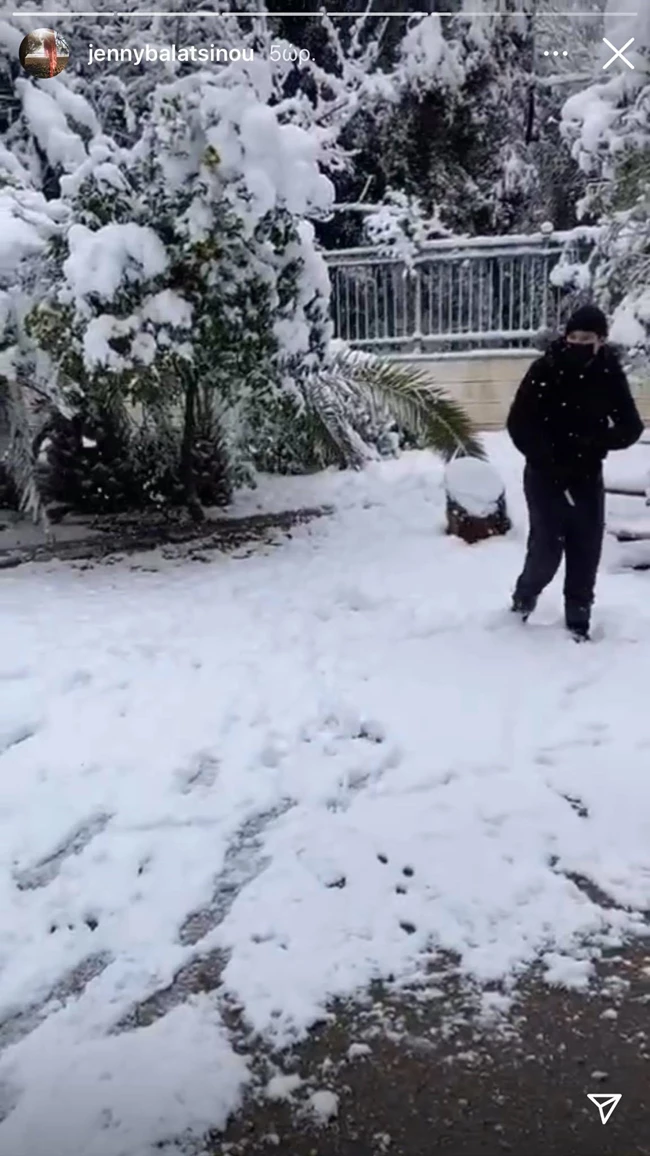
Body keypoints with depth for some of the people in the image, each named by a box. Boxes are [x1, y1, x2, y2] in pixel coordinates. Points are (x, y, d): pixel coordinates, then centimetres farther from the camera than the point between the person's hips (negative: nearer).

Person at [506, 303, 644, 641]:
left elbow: (631, 428, -3)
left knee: (586, 551, 4)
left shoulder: (610, 373, -4)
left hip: (587, 478, 3)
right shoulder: (546, 370, -13)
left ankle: (579, 620, 18)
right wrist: (549, 461, -19)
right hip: (545, 476, -3)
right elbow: (519, 424, -12)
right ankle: (524, 598, 25)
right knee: (546, 549, -5)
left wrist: (595, 442, -21)